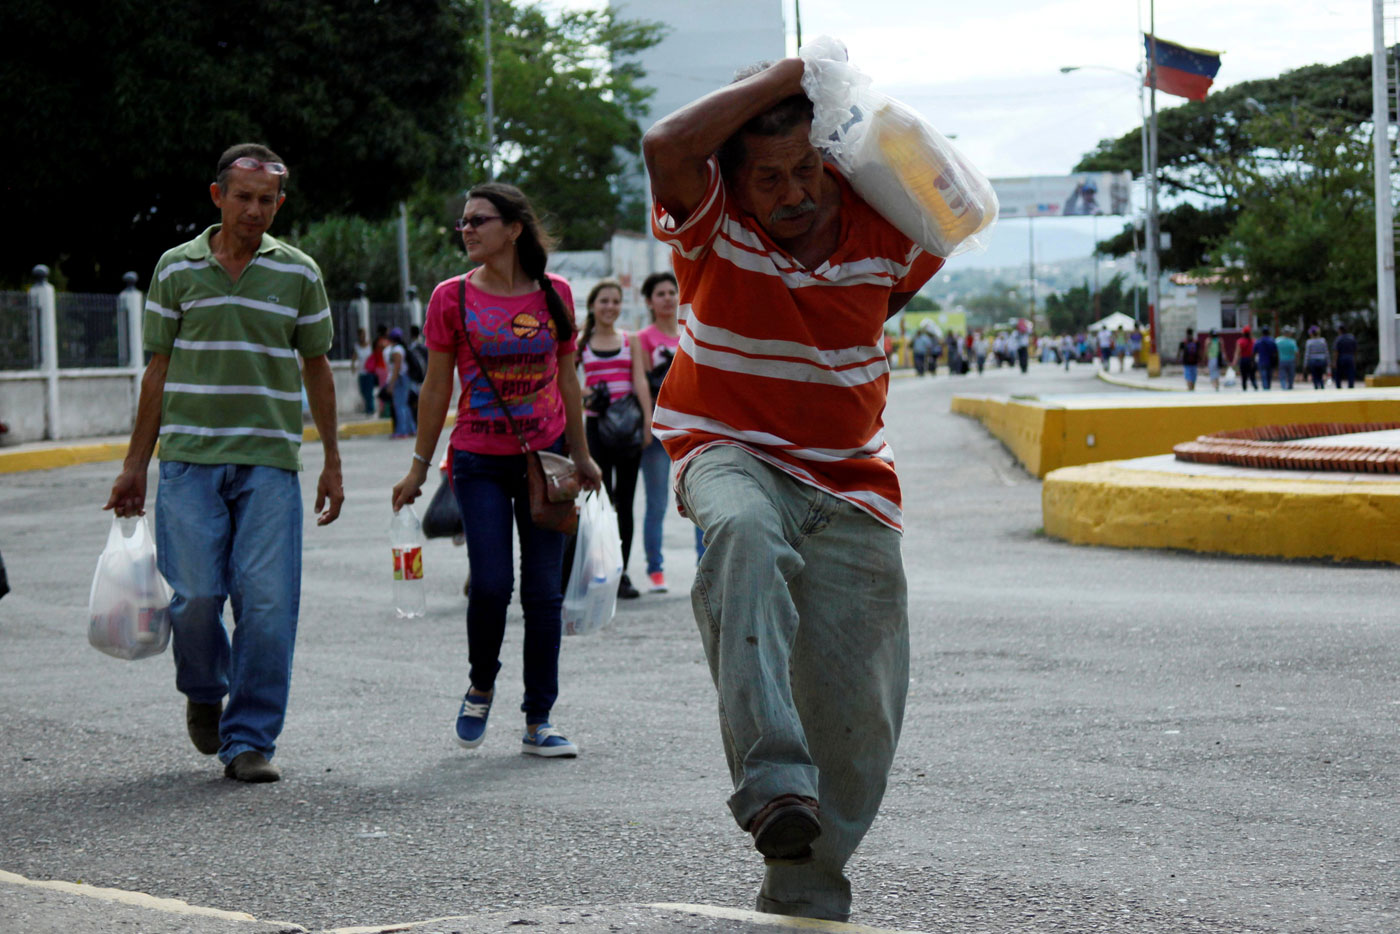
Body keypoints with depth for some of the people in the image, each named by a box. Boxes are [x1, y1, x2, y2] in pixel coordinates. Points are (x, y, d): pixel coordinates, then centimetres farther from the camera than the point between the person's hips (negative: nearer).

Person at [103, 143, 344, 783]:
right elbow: (159, 370, 10)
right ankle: (204, 691, 24)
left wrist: (332, 461, 12)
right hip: (190, 458, 0)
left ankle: (249, 741, 2)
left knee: (268, 603, -7)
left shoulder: (298, 274, 8)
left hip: (270, 460, 0)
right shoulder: (177, 269, 6)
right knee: (196, 594, -7)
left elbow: (316, 370, 15)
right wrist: (135, 464, 9)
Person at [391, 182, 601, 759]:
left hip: (544, 456, 2)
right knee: (491, 585, -11)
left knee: (543, 590, 2)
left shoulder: (554, 294, 2)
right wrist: (419, 465, 6)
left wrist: (580, 455, 15)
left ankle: (538, 722, 10)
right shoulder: (453, 298, -2)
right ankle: (480, 689, 17)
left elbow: (567, 380, 12)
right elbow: (437, 386, 4)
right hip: (480, 461, -2)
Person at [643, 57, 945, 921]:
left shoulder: (883, 233, -1)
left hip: (852, 488, 4)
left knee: (857, 718, 0)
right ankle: (773, 778, -52)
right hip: (732, 454, -4)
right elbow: (668, 146, -31)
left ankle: (807, 895, 19)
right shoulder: (713, 221, -9)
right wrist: (779, 78, -23)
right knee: (746, 532, -42)